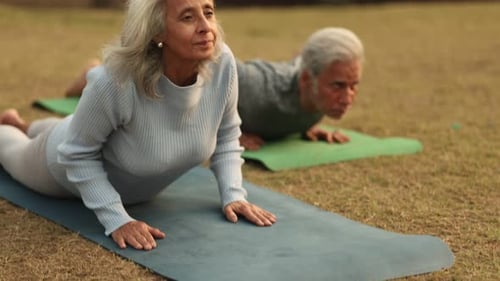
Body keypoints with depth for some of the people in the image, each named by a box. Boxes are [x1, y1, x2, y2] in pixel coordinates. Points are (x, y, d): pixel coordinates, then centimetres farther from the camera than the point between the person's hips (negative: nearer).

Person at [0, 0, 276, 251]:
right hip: (76, 163, -5)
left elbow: (226, 136, -14)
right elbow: (79, 153, -29)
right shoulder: (116, 81, -45)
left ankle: (25, 126, 67)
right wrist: (116, 219, -35)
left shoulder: (222, 63, -33)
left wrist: (233, 195, -22)